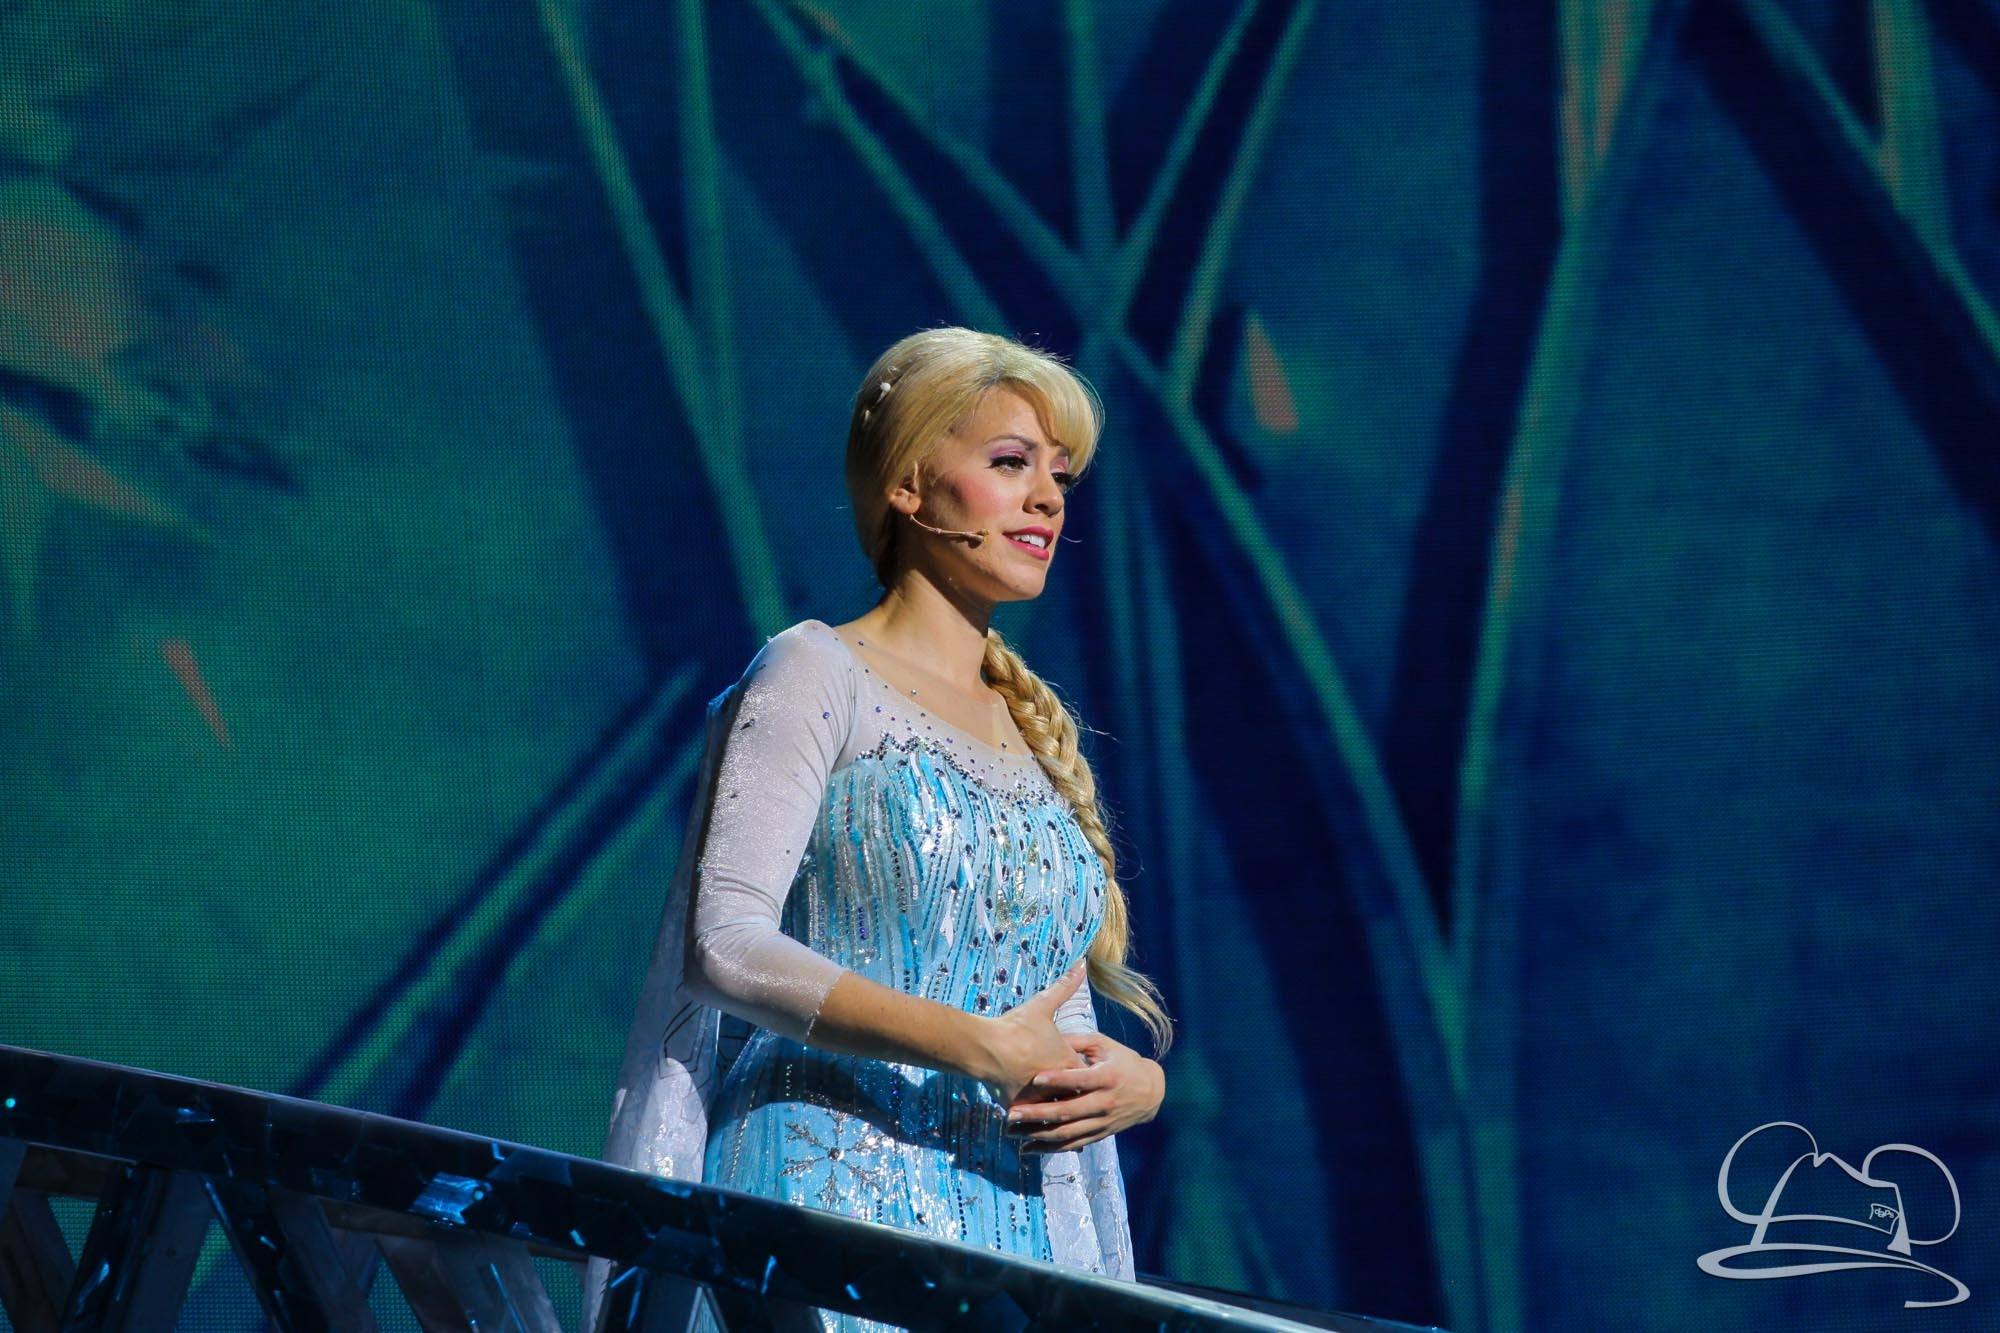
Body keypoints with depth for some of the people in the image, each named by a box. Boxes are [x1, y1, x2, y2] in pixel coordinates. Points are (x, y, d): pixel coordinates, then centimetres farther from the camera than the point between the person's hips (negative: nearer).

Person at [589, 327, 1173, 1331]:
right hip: (838, 1202, -6)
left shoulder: (1038, 739, 20)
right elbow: (724, 945, -13)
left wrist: (1138, 1080, -3)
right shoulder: (817, 675, 0)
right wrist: (980, 1046, -19)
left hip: (1018, 1229, 6)